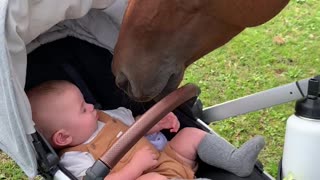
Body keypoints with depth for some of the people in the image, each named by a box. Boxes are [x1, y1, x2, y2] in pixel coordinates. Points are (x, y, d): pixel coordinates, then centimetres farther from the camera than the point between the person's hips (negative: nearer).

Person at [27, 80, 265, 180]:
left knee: (191, 134, 3)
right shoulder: (75, 159, -16)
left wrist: (160, 122, 2)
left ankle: (235, 160, -7)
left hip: (166, 159, 9)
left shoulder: (102, 118, 9)